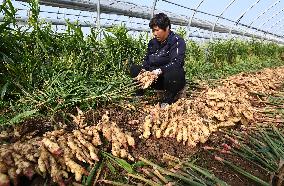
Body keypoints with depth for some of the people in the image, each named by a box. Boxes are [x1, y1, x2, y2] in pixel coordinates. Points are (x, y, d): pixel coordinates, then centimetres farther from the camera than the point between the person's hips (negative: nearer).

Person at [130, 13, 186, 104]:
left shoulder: (177, 41, -12)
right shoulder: (153, 42, 7)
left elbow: (176, 63, -26)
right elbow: (146, 60, 6)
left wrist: (160, 70, -39)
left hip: (172, 79, -5)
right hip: (157, 80, 6)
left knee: (172, 72, -40)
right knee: (134, 68, -3)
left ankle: (167, 101, -17)